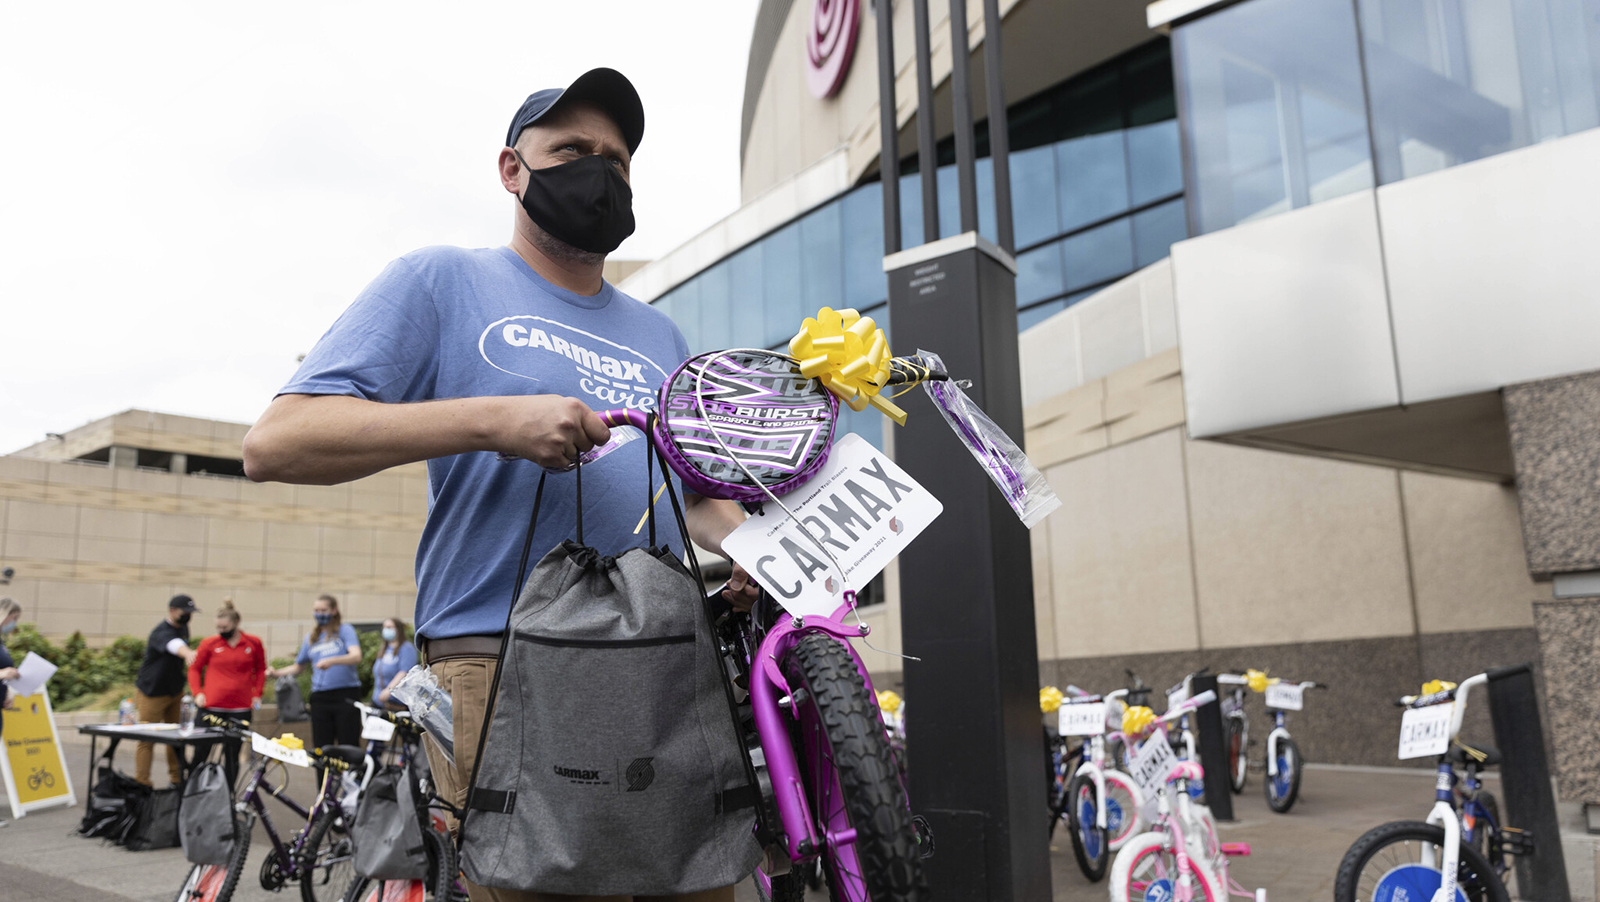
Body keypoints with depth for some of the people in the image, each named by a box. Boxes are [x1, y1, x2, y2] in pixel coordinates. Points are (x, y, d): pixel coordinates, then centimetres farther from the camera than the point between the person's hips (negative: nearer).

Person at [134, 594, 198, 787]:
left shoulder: (183, 628, 4)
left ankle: (177, 781, 19)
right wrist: (187, 653, -70)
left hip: (174, 692, 8)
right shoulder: (161, 632, -24)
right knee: (147, 740, -4)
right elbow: (173, 645, -48)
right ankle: (141, 785, 3)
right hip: (152, 694, -8)